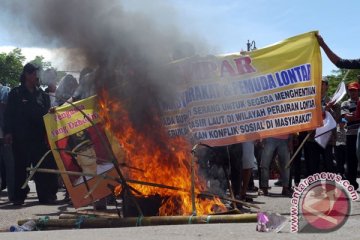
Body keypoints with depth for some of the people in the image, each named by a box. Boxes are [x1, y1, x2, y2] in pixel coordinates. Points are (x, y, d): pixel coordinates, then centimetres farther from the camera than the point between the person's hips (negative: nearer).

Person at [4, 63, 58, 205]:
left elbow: (47, 114, 13)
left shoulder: (42, 94, 13)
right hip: (21, 138, -3)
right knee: (20, 167, 2)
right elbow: (8, 114, 0)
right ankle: (19, 197, 8)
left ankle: (46, 196, 6)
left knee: (43, 167, 1)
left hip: (39, 137, 3)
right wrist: (8, 132, -9)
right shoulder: (16, 93, 3)